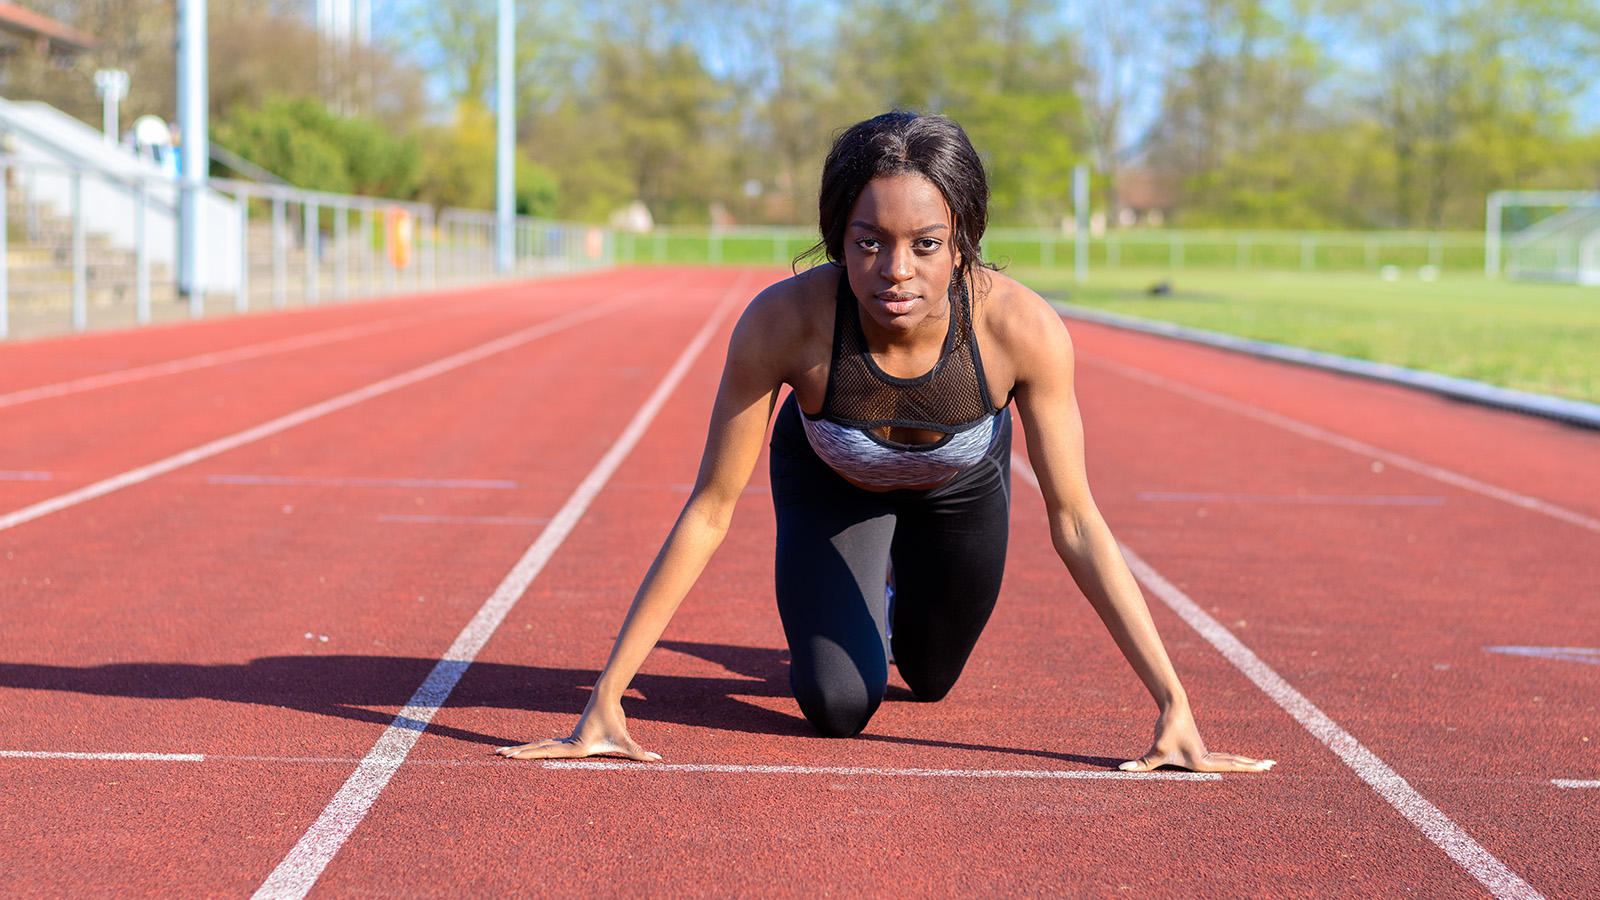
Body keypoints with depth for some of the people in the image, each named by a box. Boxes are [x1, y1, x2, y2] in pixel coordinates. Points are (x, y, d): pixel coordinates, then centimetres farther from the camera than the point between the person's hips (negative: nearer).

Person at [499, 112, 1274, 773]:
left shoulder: (1021, 328, -41)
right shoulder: (783, 322, -42)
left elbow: (1076, 523, -30)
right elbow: (708, 514, -33)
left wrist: (1174, 704, -32)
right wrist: (605, 701, -33)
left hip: (961, 483, 1)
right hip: (829, 479, -1)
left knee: (930, 679, 17)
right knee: (837, 707, -12)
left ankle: (897, 587, 54)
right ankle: (860, 601, 25)